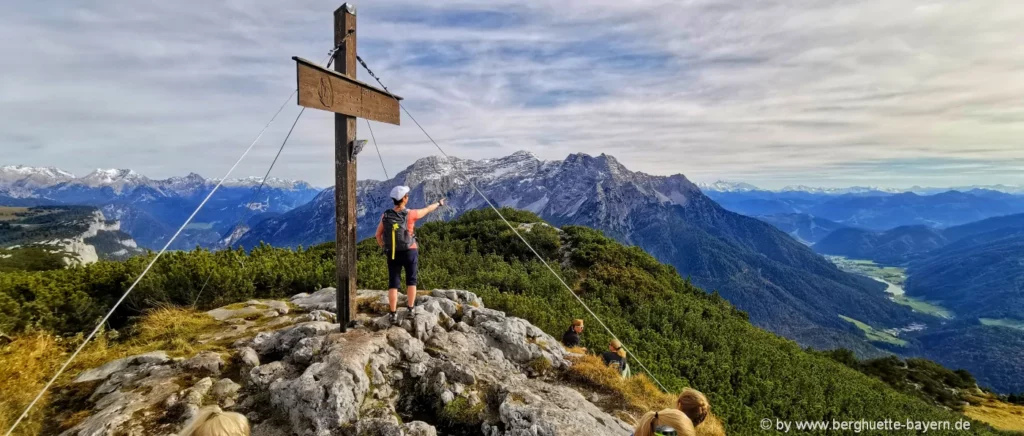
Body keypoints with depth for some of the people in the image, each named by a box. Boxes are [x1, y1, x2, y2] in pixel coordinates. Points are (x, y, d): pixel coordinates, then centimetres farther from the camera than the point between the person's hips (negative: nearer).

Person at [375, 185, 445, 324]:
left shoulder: (385, 215, -5)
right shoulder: (410, 214, -14)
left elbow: (378, 235, 4)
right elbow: (427, 210, 3)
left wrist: (384, 249, 17)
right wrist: (439, 204, 22)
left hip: (392, 254, 2)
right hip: (409, 252, -2)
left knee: (393, 284, 6)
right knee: (411, 281, 14)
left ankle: (393, 314, 4)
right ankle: (410, 310, 15)